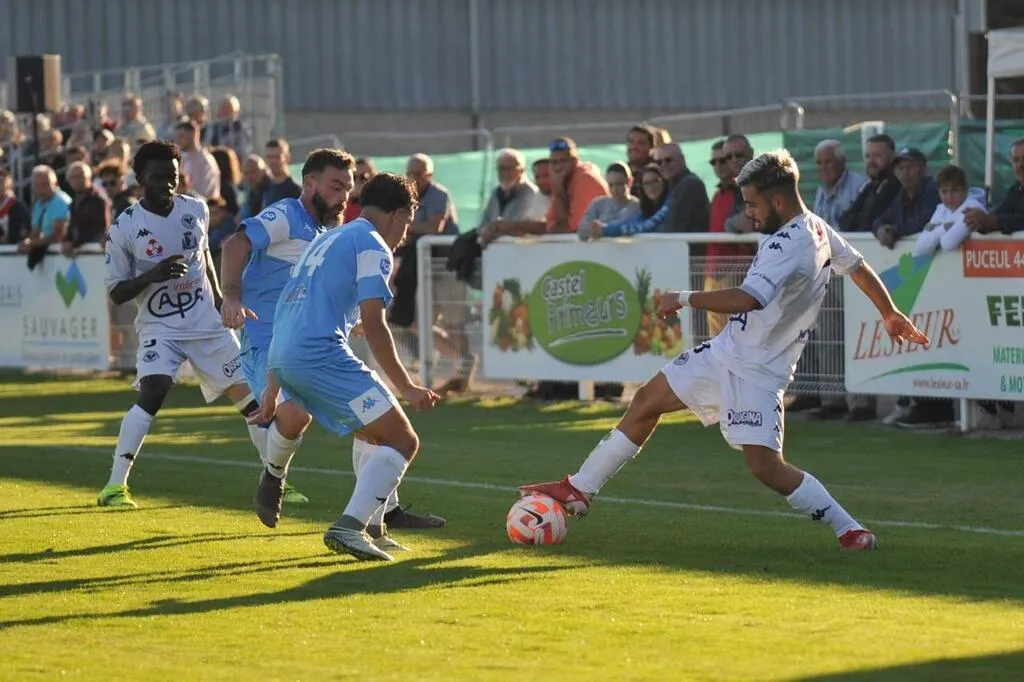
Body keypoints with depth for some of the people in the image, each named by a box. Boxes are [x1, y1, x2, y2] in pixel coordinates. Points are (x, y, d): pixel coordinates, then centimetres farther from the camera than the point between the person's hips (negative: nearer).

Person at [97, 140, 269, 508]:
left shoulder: (196, 210, 1)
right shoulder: (124, 228, -11)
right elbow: (116, 292, -7)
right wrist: (153, 275, -23)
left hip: (207, 322, 4)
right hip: (160, 328, -4)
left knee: (247, 394, 2)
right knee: (152, 393, -26)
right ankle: (115, 484, -21)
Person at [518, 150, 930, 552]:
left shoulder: (789, 245, -26)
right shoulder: (819, 229, 4)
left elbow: (746, 299, -39)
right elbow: (860, 268, 18)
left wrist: (684, 299, -26)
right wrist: (891, 315, 33)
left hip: (756, 373, -11)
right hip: (726, 352, 11)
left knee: (767, 467, -15)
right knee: (647, 401, 12)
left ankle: (850, 530, 1)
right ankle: (579, 490, 20)